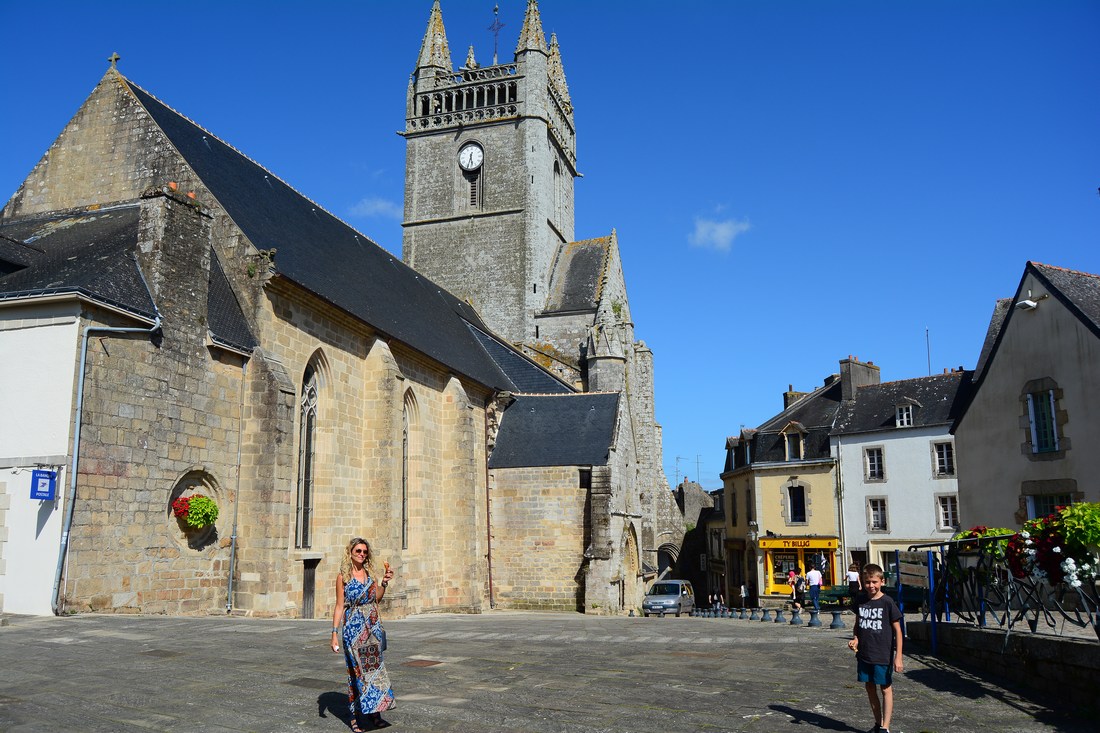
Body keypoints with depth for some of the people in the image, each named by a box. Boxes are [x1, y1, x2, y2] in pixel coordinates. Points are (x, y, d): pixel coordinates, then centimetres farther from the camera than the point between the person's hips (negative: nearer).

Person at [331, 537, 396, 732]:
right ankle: (356, 717, 7)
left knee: (374, 667, 5)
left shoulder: (369, 573, 9)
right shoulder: (343, 576, -4)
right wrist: (335, 633, -8)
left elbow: (376, 599, 8)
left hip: (373, 627, 4)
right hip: (353, 628, -4)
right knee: (357, 670, -2)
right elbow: (339, 606, -4)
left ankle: (373, 711, 14)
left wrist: (384, 582, -5)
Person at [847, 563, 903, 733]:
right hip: (864, 654, 5)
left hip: (883, 655, -5)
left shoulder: (887, 602, -11)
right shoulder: (861, 602, 3)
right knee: (869, 687, 13)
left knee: (886, 688, 3)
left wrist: (898, 657, -11)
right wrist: (855, 639, -3)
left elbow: (897, 630, -8)